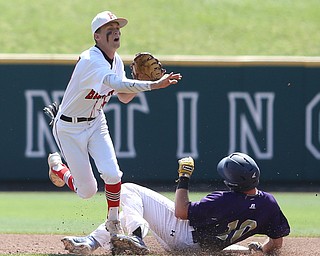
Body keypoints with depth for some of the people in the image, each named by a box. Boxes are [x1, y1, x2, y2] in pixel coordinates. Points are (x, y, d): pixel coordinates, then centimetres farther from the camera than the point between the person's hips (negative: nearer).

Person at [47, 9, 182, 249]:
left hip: (96, 123, 6)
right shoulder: (91, 60, -29)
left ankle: (113, 221, 8)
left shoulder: (116, 60, -2)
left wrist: (141, 81, -15)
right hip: (69, 127, -6)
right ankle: (58, 167, 30)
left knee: (112, 173, -17)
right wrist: (153, 85, -54)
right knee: (87, 190, -2)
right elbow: (118, 84, -45)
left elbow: (124, 97, 5)